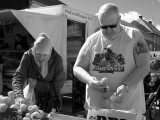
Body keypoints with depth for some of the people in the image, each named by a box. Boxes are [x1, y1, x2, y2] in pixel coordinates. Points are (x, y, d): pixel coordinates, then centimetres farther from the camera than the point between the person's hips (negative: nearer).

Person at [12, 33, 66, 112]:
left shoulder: (56, 59, -19)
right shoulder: (28, 56, -15)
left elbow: (58, 85, -15)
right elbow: (18, 77, -22)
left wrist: (37, 84, -20)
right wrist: (19, 96, -39)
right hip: (32, 98, 1)